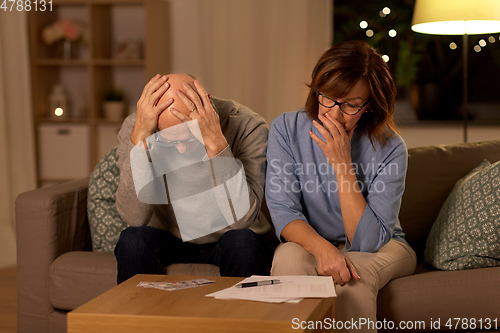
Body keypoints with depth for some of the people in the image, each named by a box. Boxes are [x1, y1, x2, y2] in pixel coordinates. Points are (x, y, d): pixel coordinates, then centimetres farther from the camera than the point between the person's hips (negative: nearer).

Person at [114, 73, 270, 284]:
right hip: (168, 240, 1)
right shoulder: (135, 128, -16)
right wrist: (140, 136, -35)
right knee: (132, 240, -28)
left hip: (225, 239, -1)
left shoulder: (248, 127, -21)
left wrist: (216, 142, -39)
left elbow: (241, 219, -30)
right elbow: (134, 217, -27)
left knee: (242, 241, -31)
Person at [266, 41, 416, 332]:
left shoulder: (390, 149, -17)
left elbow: (367, 242, -20)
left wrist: (342, 164, -27)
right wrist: (323, 249, -36)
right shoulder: (287, 129, -10)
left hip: (381, 250, -1)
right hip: (309, 243, 1)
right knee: (289, 257, -33)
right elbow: (283, 210, -15)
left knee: (353, 275, -35)